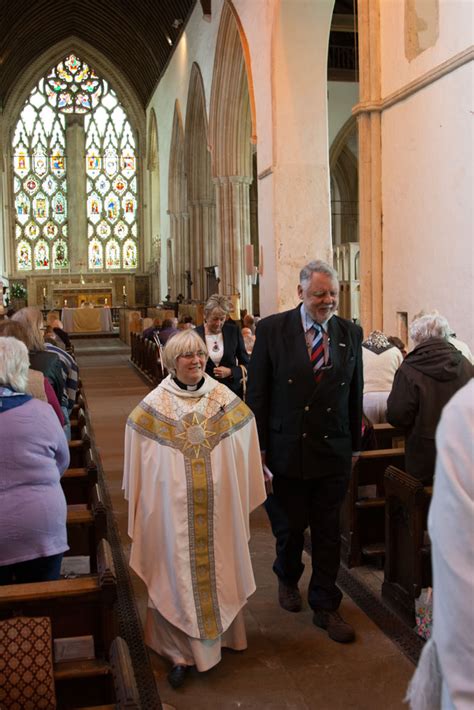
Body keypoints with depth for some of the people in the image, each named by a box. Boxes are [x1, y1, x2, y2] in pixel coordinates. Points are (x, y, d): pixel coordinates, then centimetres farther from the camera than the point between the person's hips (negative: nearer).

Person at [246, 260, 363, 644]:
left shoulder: (350, 333, 2)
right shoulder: (272, 329, -7)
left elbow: (355, 394, 8)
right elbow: (257, 394, -6)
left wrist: (356, 445, 10)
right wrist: (259, 449, -7)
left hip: (334, 453, 2)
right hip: (286, 451, -2)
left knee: (328, 532, 11)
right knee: (290, 527, 13)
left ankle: (325, 607, 28)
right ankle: (288, 578, 45)